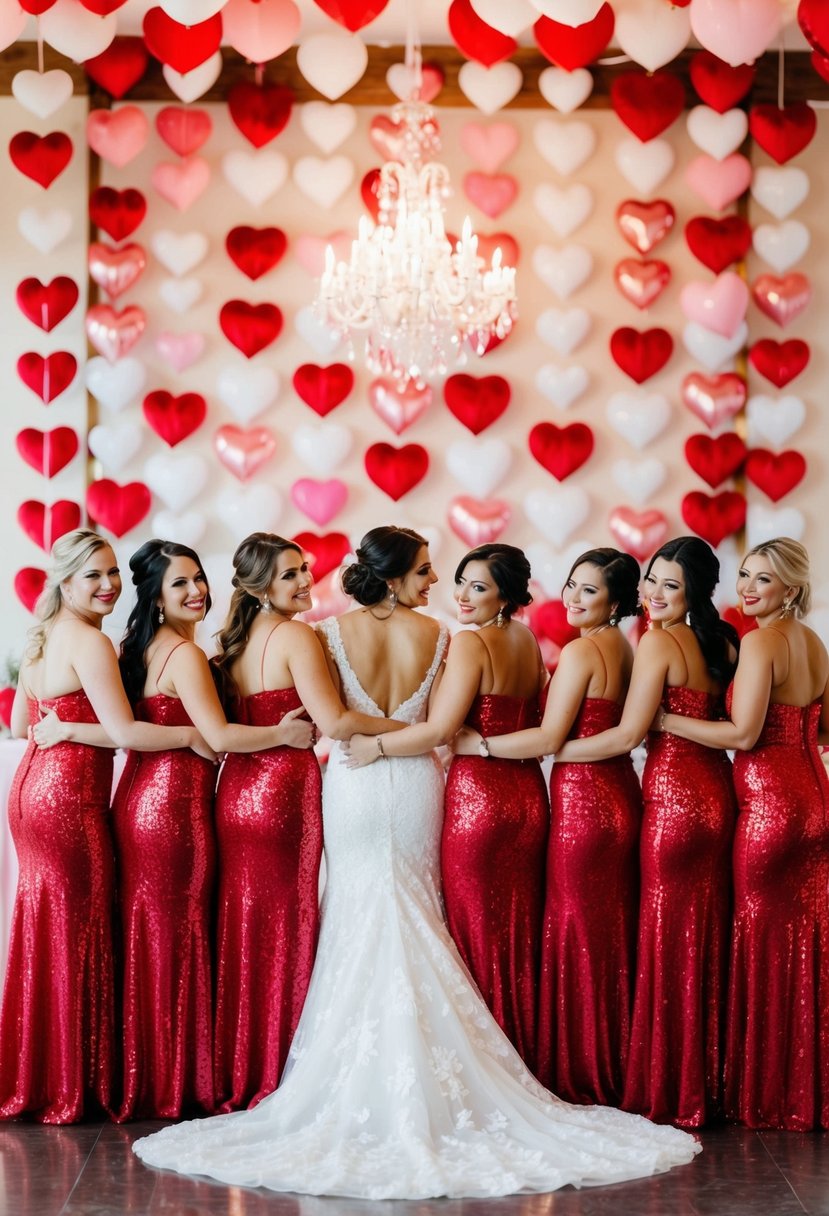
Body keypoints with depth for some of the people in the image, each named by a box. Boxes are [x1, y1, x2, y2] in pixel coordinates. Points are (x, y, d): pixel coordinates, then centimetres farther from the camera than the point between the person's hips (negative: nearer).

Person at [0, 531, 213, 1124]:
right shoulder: (89, 641, -14)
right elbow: (124, 731, -19)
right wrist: (193, 735, -10)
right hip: (70, 798, -9)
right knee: (79, 933, -1)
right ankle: (73, 1085, 6)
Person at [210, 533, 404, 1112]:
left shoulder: (235, 642, 11)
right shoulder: (297, 636, -12)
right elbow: (335, 722, -19)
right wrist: (409, 726, -10)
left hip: (238, 791, 7)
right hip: (286, 790, -7)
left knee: (245, 933, 12)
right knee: (286, 935, 0)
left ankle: (237, 1077, 17)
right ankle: (276, 1079, 4)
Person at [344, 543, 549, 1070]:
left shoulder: (470, 642, -15)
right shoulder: (528, 641, 8)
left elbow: (440, 730, -22)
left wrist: (373, 745, -13)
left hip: (476, 795, -7)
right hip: (528, 794, 7)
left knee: (477, 934, 2)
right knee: (520, 934, 14)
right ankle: (524, 1059, 22)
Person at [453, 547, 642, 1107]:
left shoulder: (581, 651, -15)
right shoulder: (626, 647, 11)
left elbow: (549, 738, -18)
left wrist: (477, 743, -10)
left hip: (582, 799, -9)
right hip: (622, 793, 9)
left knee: (579, 938, 0)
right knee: (614, 934, 14)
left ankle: (583, 1076, 6)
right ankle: (619, 1069, 21)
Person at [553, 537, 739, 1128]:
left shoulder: (658, 642, -13)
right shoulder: (723, 642, 9)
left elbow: (628, 734, -16)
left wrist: (546, 749, -9)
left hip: (673, 796, -8)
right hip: (717, 790, 8)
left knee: (670, 944, 0)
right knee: (707, 939, 13)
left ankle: (671, 1093, 6)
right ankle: (710, 1085, 21)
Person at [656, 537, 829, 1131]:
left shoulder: (760, 641, -14)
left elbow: (743, 733, -19)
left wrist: (663, 719, -13)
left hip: (768, 803, -8)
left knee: (766, 946, 0)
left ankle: (770, 1094, 7)